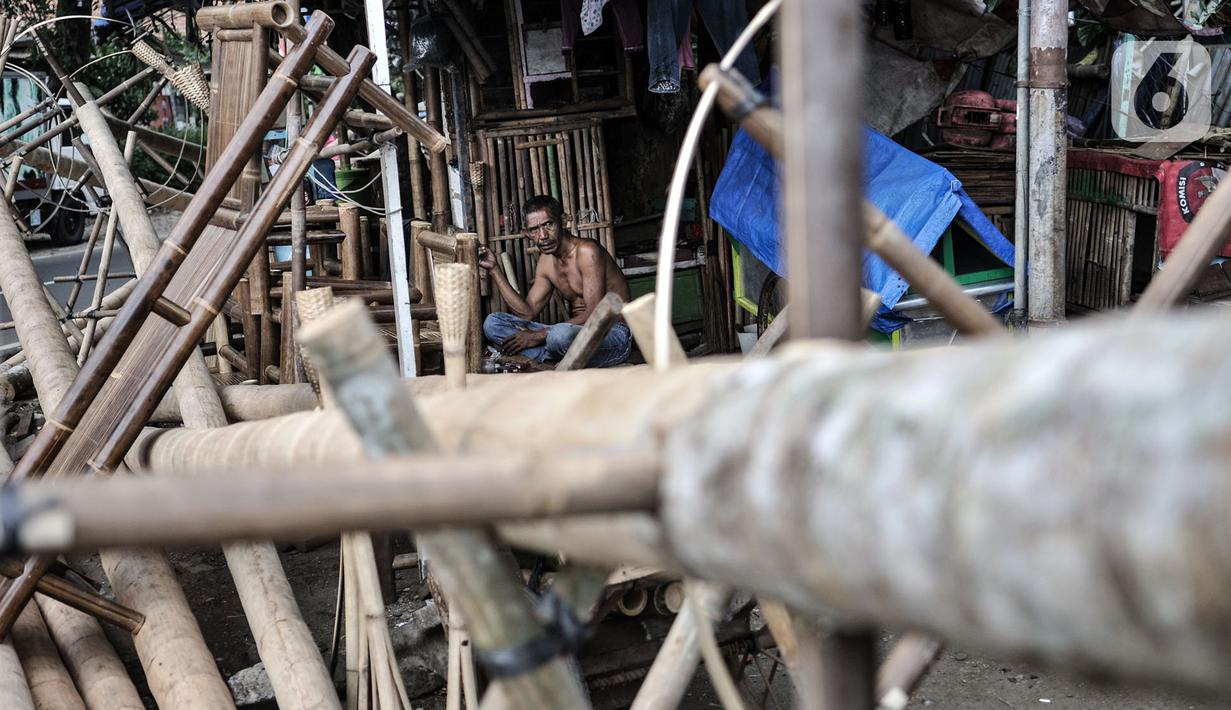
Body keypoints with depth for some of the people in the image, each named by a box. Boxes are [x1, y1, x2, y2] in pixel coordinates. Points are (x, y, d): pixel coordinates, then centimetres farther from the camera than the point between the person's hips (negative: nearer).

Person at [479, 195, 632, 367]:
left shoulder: (587, 251, -15)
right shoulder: (546, 261, 10)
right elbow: (528, 313, 7)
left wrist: (539, 335, -20)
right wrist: (494, 269, 3)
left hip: (613, 335, -8)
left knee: (560, 334, -42)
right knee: (493, 323, -2)